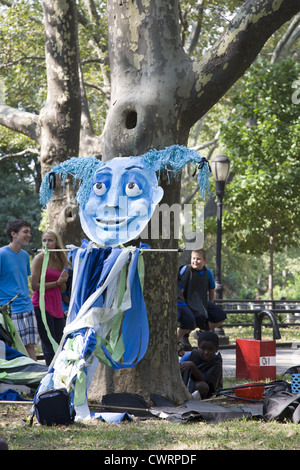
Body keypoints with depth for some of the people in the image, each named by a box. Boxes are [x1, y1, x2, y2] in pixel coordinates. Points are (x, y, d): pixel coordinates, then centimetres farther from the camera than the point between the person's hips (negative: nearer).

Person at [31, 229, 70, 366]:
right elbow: (35, 286, -12)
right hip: (42, 305, -6)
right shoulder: (40, 258, -4)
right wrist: (56, 283, -10)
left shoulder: (60, 260, 15)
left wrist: (64, 280, -4)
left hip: (56, 306, 6)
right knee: (50, 346, -9)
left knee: (59, 344, 3)